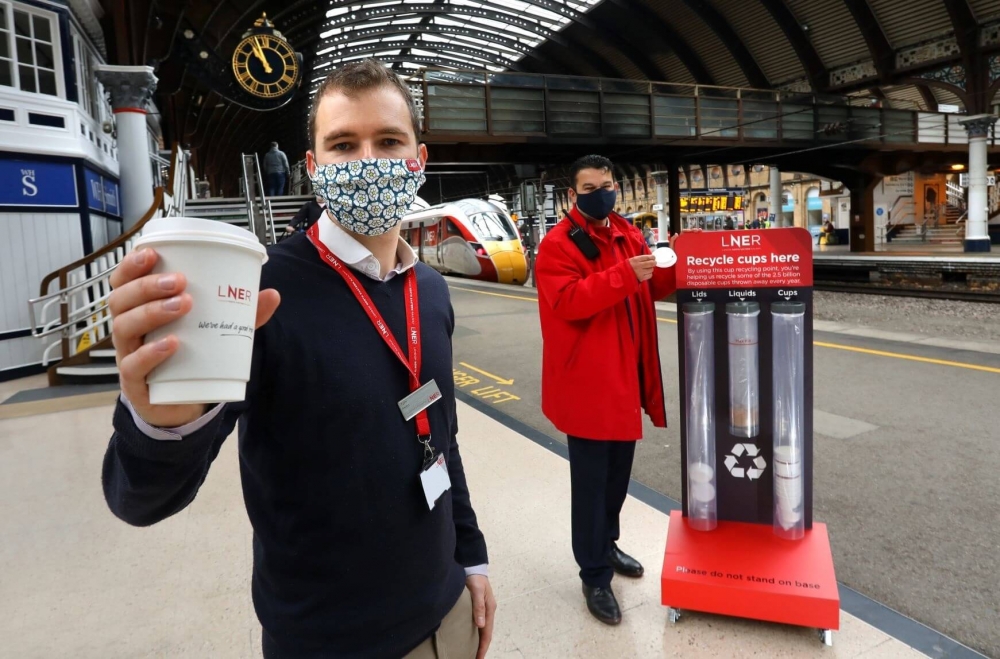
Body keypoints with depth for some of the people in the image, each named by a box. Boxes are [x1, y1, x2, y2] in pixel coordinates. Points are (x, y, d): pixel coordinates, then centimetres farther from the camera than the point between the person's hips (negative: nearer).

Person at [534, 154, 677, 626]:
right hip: (587, 381, -8)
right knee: (591, 481, 3)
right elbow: (567, 301, -25)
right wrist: (625, 275, -32)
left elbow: (653, 288, 17)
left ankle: (606, 544, 41)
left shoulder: (628, 235, 12)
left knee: (618, 471, 20)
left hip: (625, 375, 8)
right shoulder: (557, 245, -12)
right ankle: (594, 576, 18)